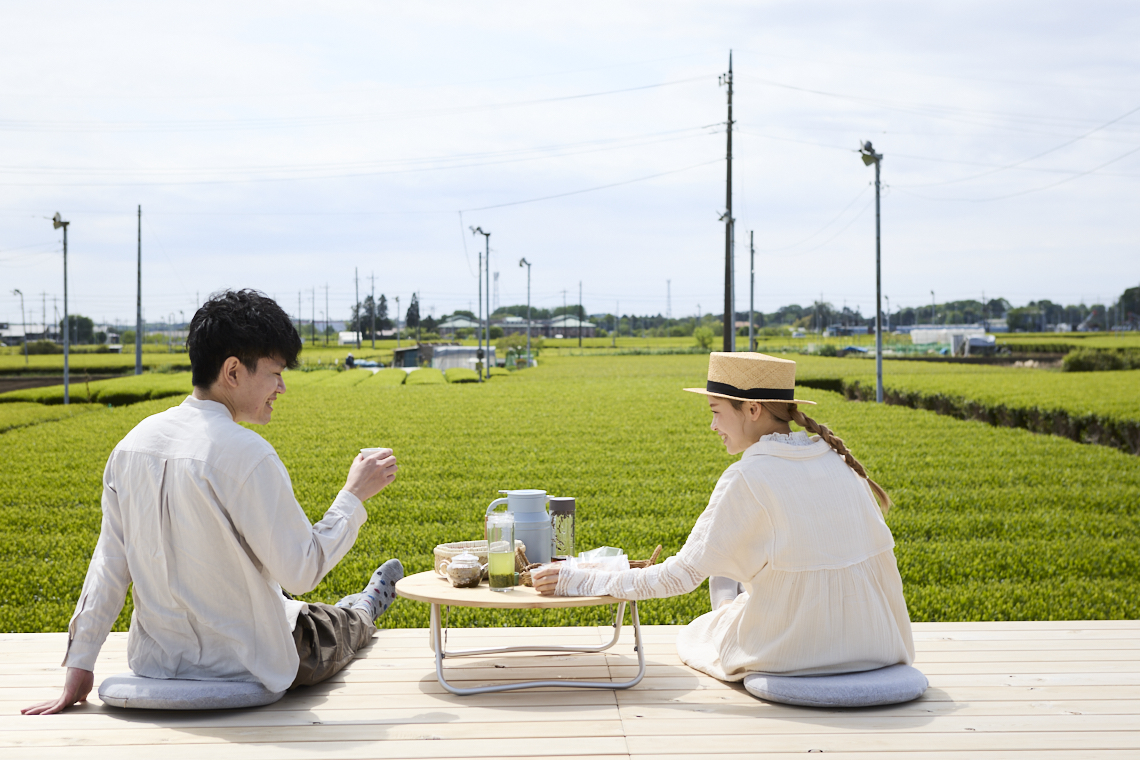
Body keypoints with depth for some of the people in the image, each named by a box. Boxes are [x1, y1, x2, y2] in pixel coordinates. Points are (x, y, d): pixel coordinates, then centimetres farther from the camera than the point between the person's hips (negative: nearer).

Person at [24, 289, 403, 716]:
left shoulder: (133, 444, -4)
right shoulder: (247, 455, -25)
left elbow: (110, 565, 0)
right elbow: (300, 573, -21)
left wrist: (79, 667, 5)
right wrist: (353, 497, -8)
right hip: (244, 668, -6)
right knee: (338, 626, 27)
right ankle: (365, 609, 61)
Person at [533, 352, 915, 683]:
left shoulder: (747, 478, -15)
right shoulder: (837, 459, 2)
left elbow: (682, 574, -14)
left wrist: (579, 582, -9)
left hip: (794, 650, -5)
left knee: (694, 637, 25)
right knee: (728, 569, 29)